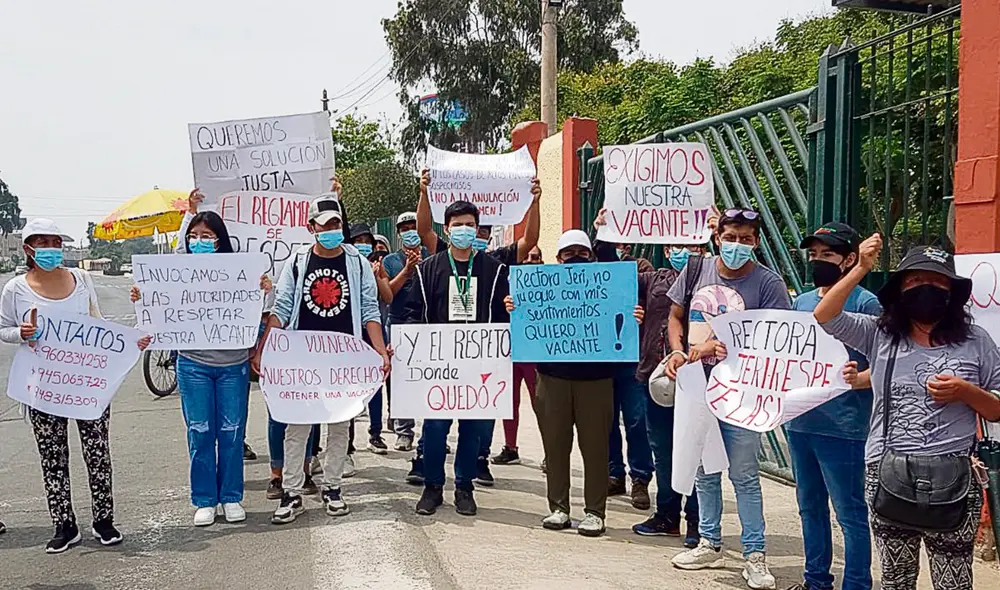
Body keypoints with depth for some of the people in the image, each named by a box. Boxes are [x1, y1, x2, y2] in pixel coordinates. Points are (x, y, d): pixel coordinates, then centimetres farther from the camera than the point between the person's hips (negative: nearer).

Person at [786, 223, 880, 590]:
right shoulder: (801, 302, 13)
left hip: (842, 428, -7)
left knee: (850, 512, 1)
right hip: (799, 422, 7)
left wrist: (854, 380, -29)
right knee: (810, 506, 18)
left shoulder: (865, 304, -8)